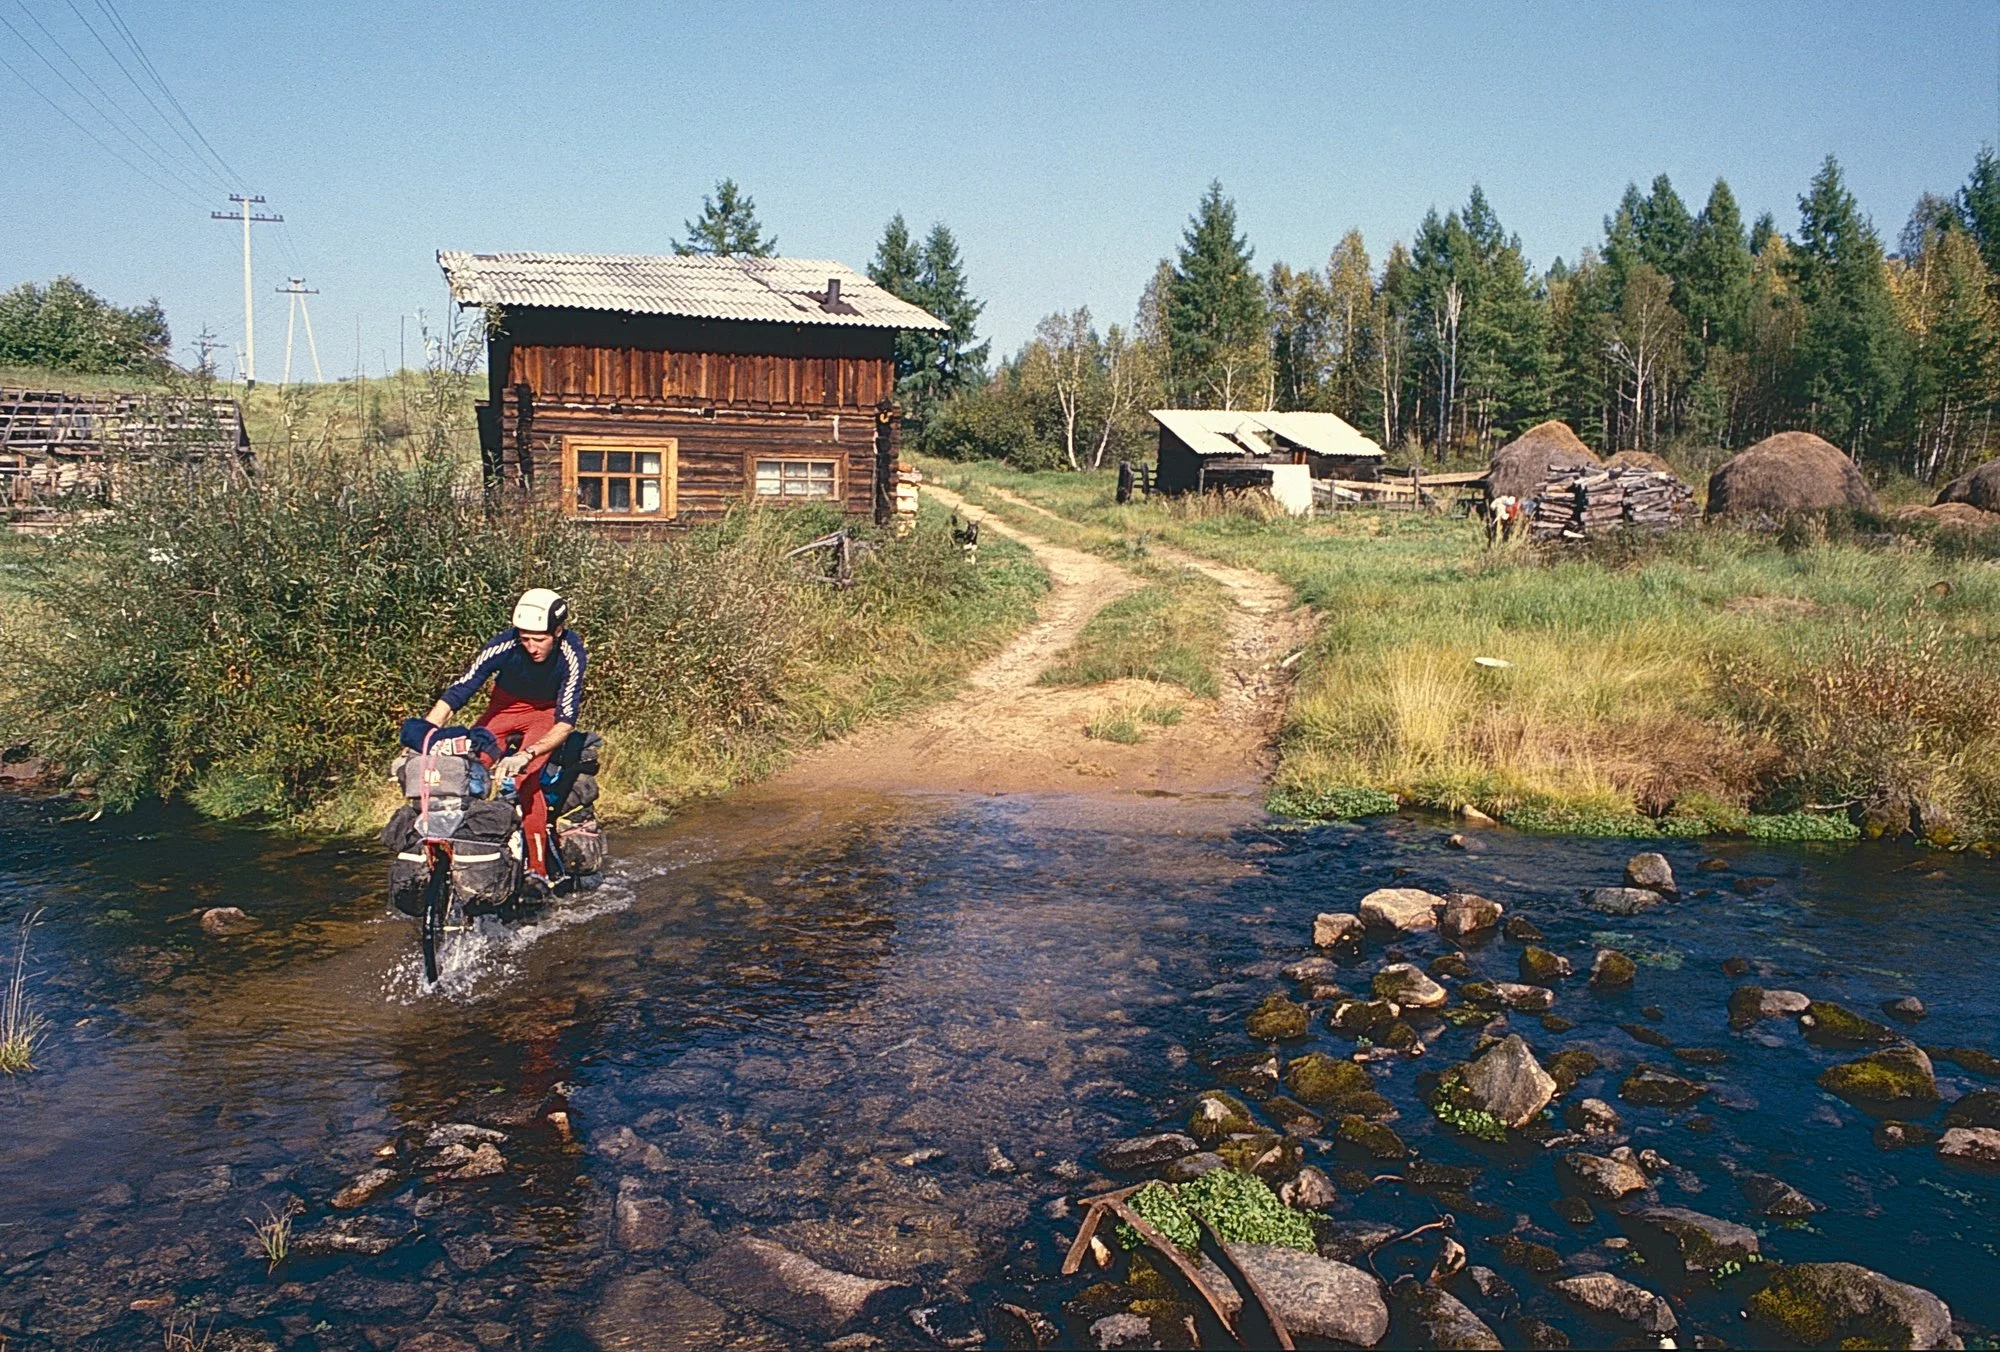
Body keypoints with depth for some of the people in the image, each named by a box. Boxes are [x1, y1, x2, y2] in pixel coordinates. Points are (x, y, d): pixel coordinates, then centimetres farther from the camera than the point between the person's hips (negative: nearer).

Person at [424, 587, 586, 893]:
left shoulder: (571, 653, -31)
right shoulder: (503, 646, -29)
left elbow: (565, 721, -34)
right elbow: (454, 694, -28)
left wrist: (526, 755, -50)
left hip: (549, 710, -2)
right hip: (505, 705, 2)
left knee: (524, 777, -26)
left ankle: (538, 869, -19)